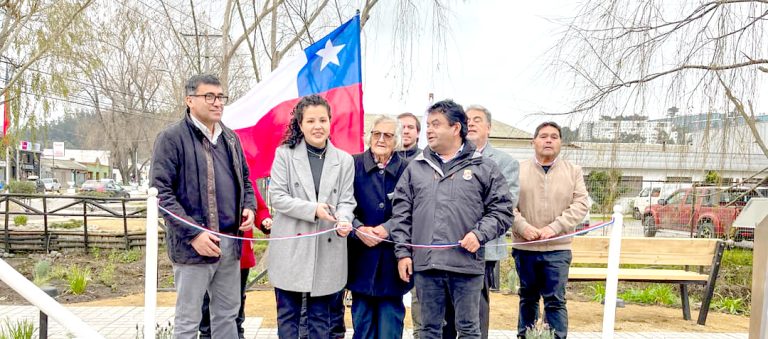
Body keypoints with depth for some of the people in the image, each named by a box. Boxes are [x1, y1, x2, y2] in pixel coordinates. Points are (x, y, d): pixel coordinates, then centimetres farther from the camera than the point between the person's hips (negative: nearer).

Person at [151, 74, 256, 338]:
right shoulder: (172, 137, -8)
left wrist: (249, 207, 3)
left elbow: (244, 178, 24)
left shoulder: (230, 138, 14)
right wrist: (193, 234, -19)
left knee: (227, 314, 16)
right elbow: (161, 192, -12)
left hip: (231, 242, 6)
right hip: (195, 244, -6)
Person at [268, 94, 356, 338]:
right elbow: (277, 196, -6)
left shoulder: (344, 160, 7)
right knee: (288, 314, 8)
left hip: (327, 249, 2)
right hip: (291, 249, -1)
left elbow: (346, 200, 4)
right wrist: (312, 209, -18)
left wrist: (343, 220, -19)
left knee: (320, 317, 11)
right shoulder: (284, 154, 1)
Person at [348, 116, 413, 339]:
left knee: (390, 317, 5)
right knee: (362, 318, 9)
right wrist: (359, 229, -14)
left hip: (392, 256, 0)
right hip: (361, 255, 1)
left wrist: (388, 228, -15)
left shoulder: (407, 169, 0)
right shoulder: (354, 165, 2)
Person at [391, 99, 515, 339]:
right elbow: (401, 214, 9)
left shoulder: (484, 168, 4)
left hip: (466, 264, -2)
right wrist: (403, 253, 3)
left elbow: (502, 210, 3)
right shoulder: (415, 167, 11)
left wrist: (480, 233, -12)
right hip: (425, 264, 2)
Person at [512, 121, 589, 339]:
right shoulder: (518, 170, 4)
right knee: (528, 298, 14)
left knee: (555, 301, -2)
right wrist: (523, 226, -16)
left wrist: (554, 227, -15)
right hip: (524, 248, 1)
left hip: (557, 249, -1)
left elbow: (580, 204, -3)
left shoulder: (573, 172, 6)